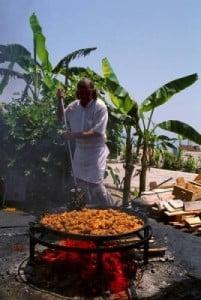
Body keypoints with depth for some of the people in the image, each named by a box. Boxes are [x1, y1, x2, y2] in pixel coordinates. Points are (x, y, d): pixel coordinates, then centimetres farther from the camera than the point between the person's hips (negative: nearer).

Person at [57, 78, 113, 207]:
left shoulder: (100, 107, -17)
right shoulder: (74, 105, 0)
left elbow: (97, 133, -22)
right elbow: (61, 118, 16)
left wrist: (75, 135, -27)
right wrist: (60, 101, 0)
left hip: (95, 151, -6)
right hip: (80, 150, 7)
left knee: (95, 184, -10)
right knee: (81, 182, 15)